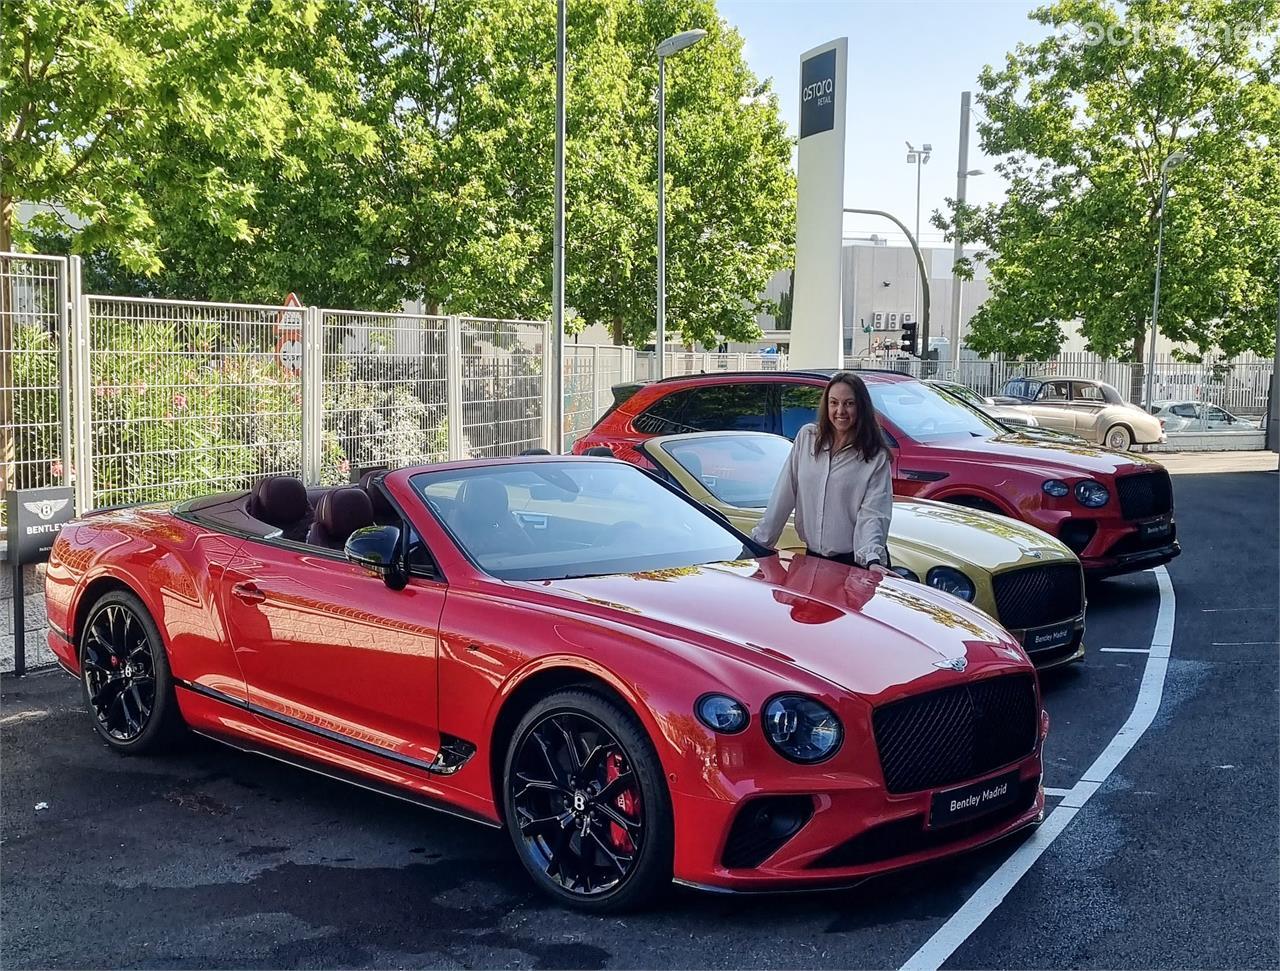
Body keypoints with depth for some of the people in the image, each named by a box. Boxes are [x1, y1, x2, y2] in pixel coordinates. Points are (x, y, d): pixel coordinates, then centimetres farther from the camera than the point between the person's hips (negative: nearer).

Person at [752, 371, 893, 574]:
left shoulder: (876, 457, -6)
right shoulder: (806, 437, 3)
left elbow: (873, 514, -14)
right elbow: (783, 496, 4)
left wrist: (872, 558, -29)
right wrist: (760, 540, 1)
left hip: (857, 561, -3)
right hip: (812, 557, 3)